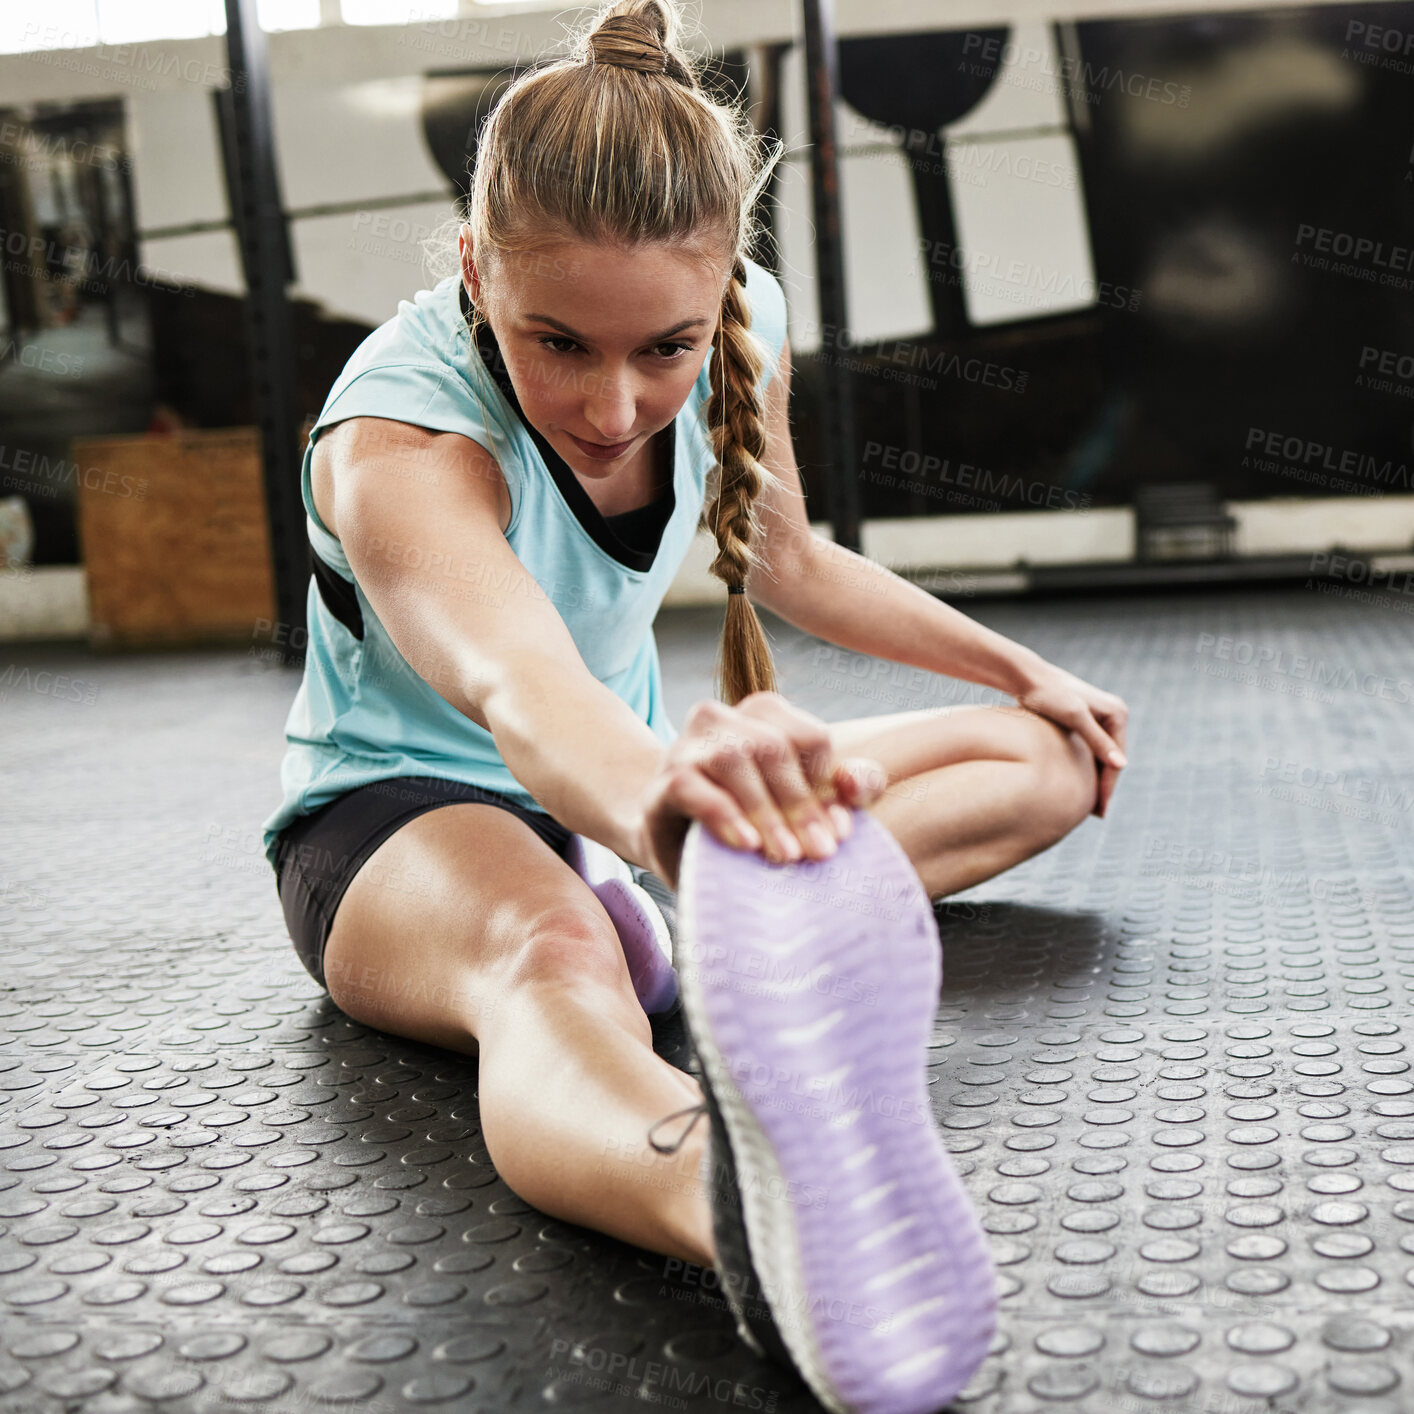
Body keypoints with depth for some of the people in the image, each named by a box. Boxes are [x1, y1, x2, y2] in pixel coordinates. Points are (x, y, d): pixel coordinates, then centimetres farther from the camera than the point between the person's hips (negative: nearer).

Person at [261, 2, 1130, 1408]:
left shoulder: (737, 328, -13)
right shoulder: (397, 437, -31)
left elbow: (784, 557, 8)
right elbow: (511, 677, -54)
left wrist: (1022, 671, 14)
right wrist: (659, 792, -78)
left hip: (617, 777, 7)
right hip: (398, 815, -7)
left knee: (1045, 762, -1)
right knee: (541, 957, -44)